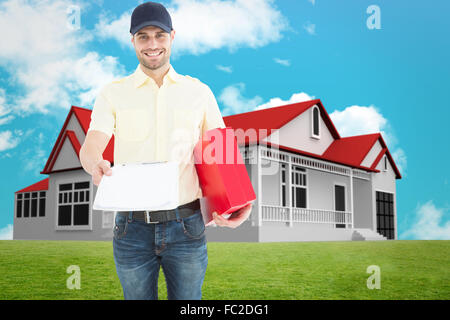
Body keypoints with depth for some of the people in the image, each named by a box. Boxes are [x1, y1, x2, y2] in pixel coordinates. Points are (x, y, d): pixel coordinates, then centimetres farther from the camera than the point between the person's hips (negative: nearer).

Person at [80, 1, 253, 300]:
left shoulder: (199, 92, 6)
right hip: (133, 228, 0)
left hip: (186, 226, 0)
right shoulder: (114, 93, 4)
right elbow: (91, 146, -9)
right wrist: (96, 165, -34)